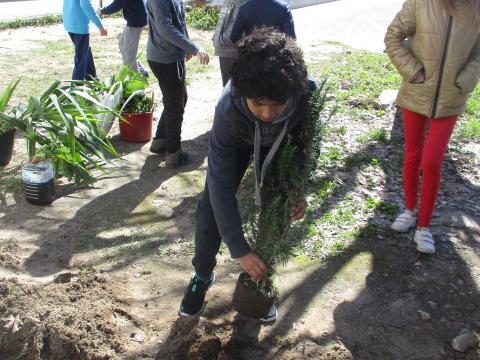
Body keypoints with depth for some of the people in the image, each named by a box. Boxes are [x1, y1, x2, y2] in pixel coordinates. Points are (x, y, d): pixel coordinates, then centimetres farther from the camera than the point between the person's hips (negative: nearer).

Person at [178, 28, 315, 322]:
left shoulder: (309, 93, -40)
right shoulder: (229, 108, -44)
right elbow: (221, 183, -38)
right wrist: (239, 249, -37)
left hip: (280, 144, 1)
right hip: (238, 140, -1)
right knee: (212, 208, -4)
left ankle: (262, 280, 20)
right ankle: (202, 276, 21)